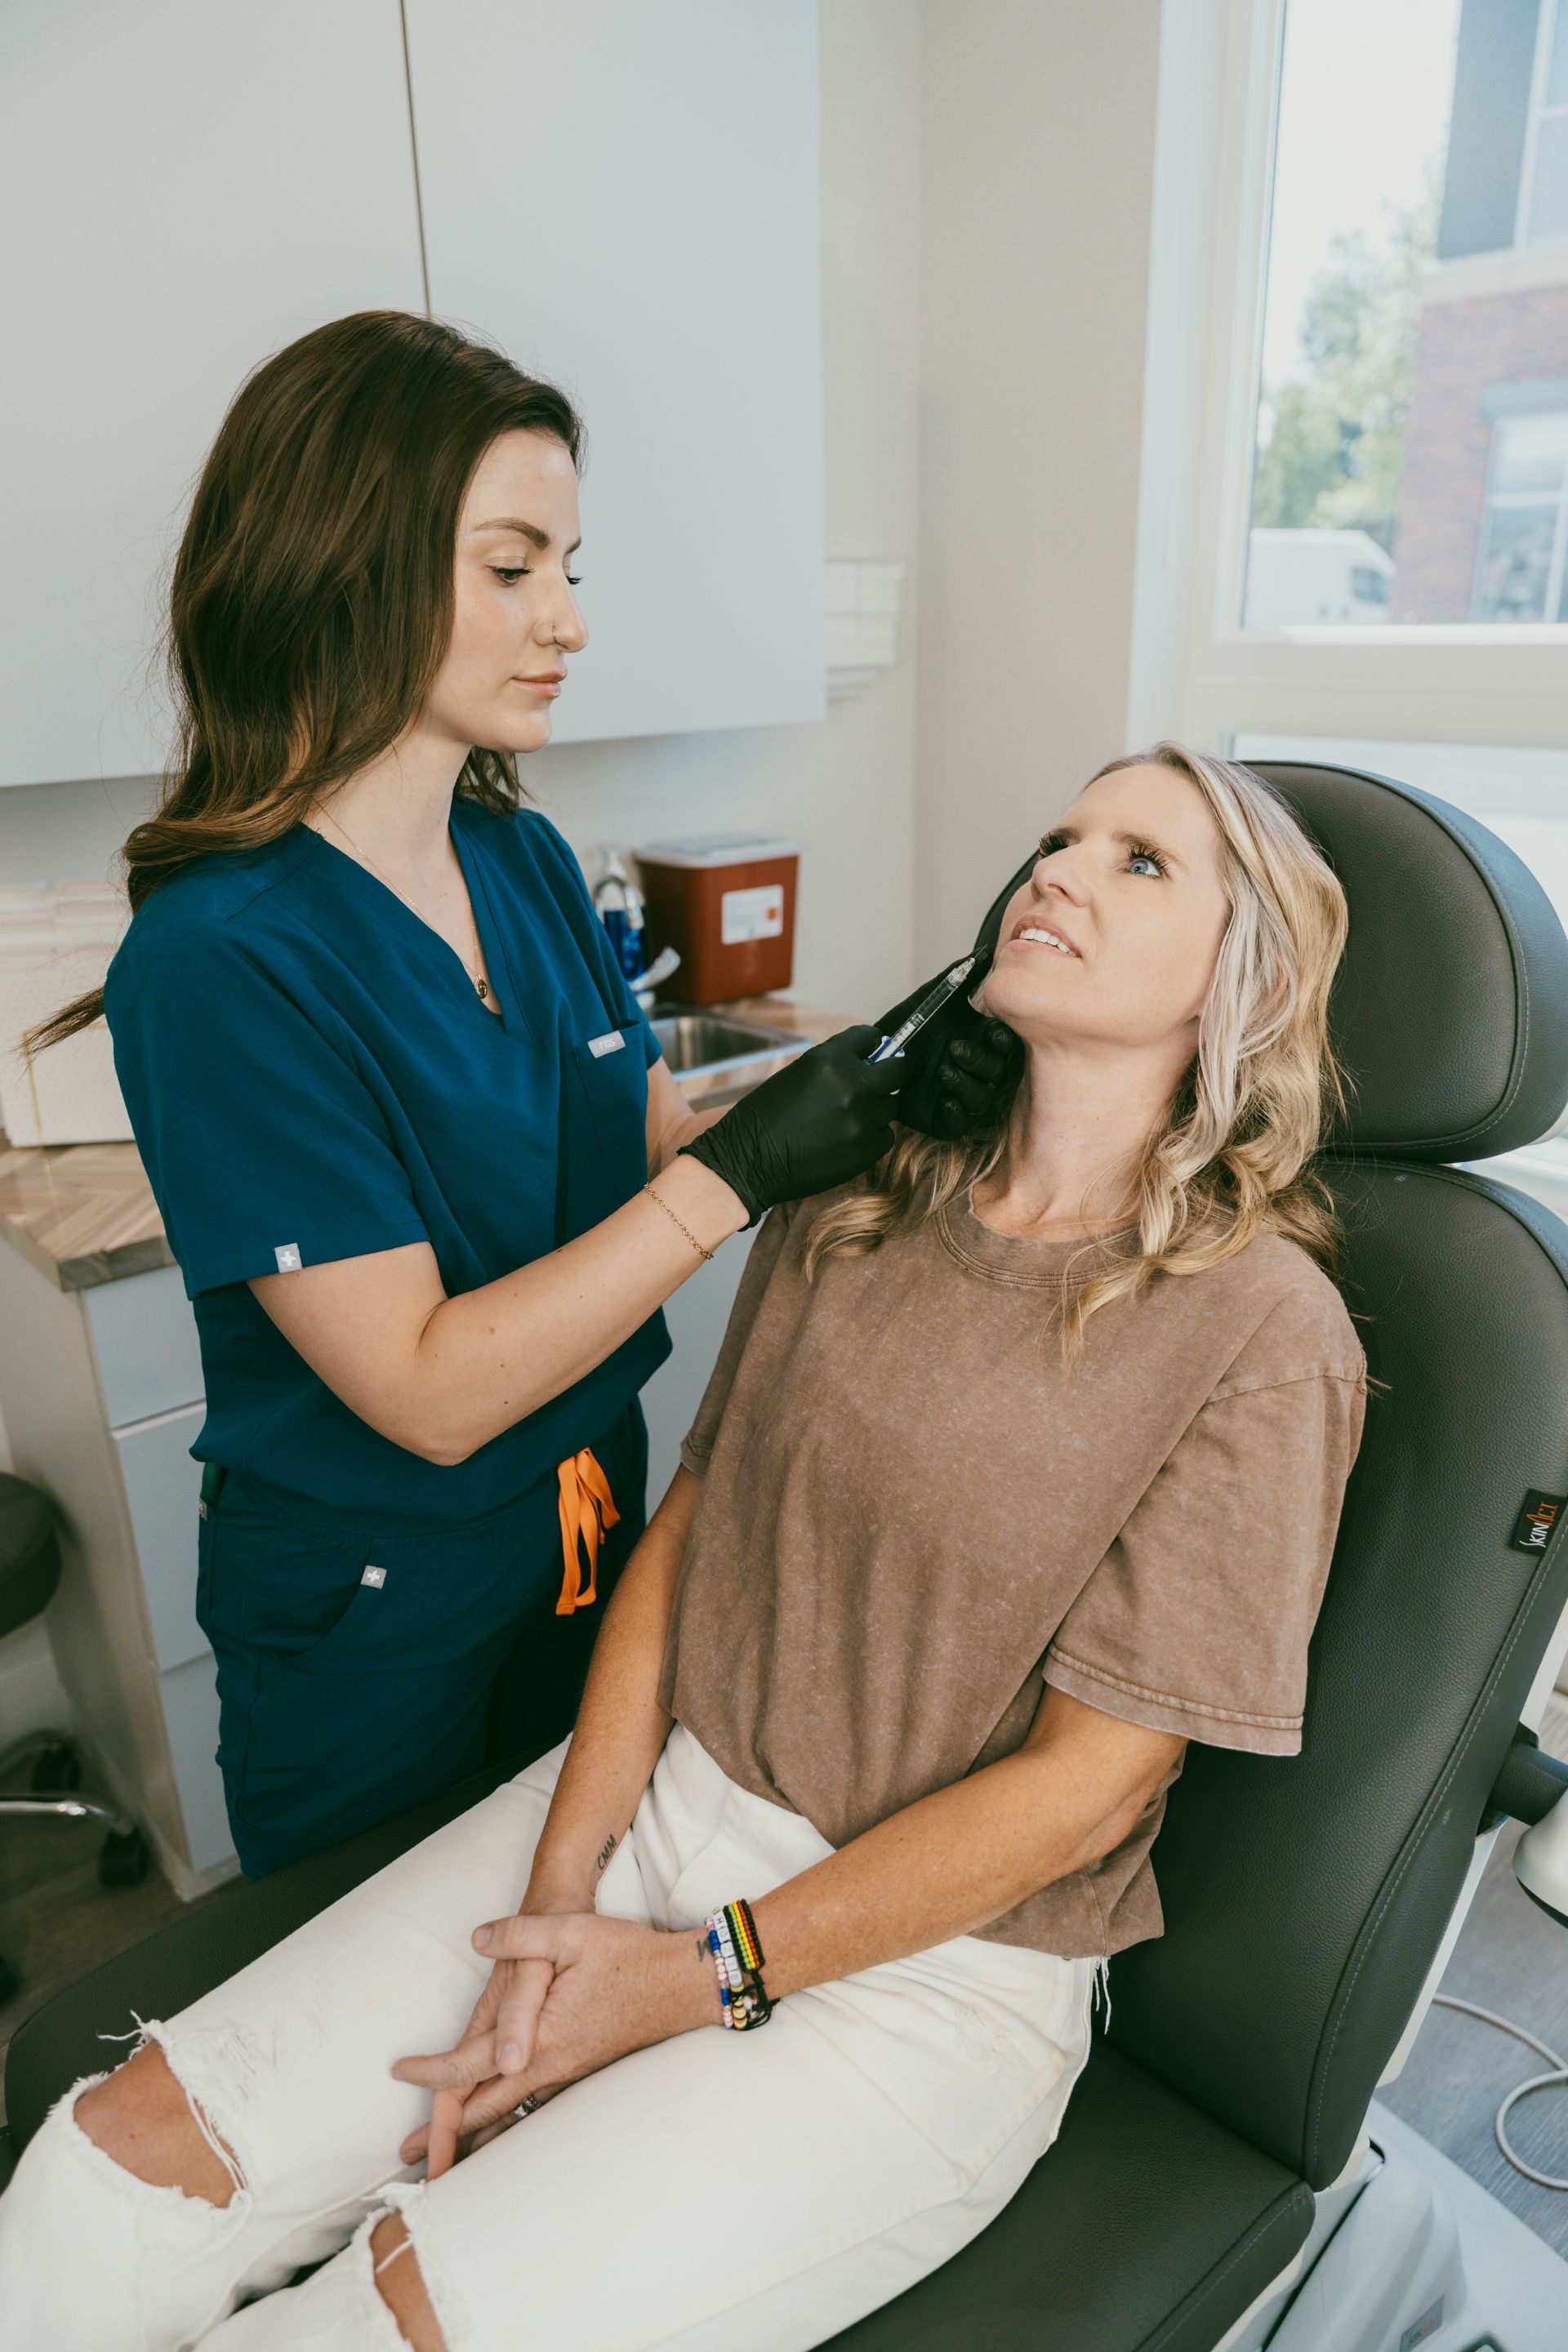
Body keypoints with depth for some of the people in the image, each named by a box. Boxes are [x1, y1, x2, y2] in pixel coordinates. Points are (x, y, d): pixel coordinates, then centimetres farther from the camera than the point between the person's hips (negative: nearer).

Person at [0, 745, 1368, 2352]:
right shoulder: (856, 1194, 1)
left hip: (936, 1963, -4)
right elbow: (691, 1524, 3)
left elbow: (1086, 1785, -14)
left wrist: (696, 1979, -11)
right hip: (656, 1798, 5)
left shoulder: (1264, 1331, -15)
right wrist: (563, 1892, -6)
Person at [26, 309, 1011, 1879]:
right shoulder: (218, 960, -25)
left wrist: (880, 1099, -16)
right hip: (373, 1624, -6)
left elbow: (654, 1146, 0)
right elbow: (430, 1392, -27)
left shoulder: (527, 862, -3)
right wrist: (742, 1170, -29)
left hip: (597, 1530, 6)